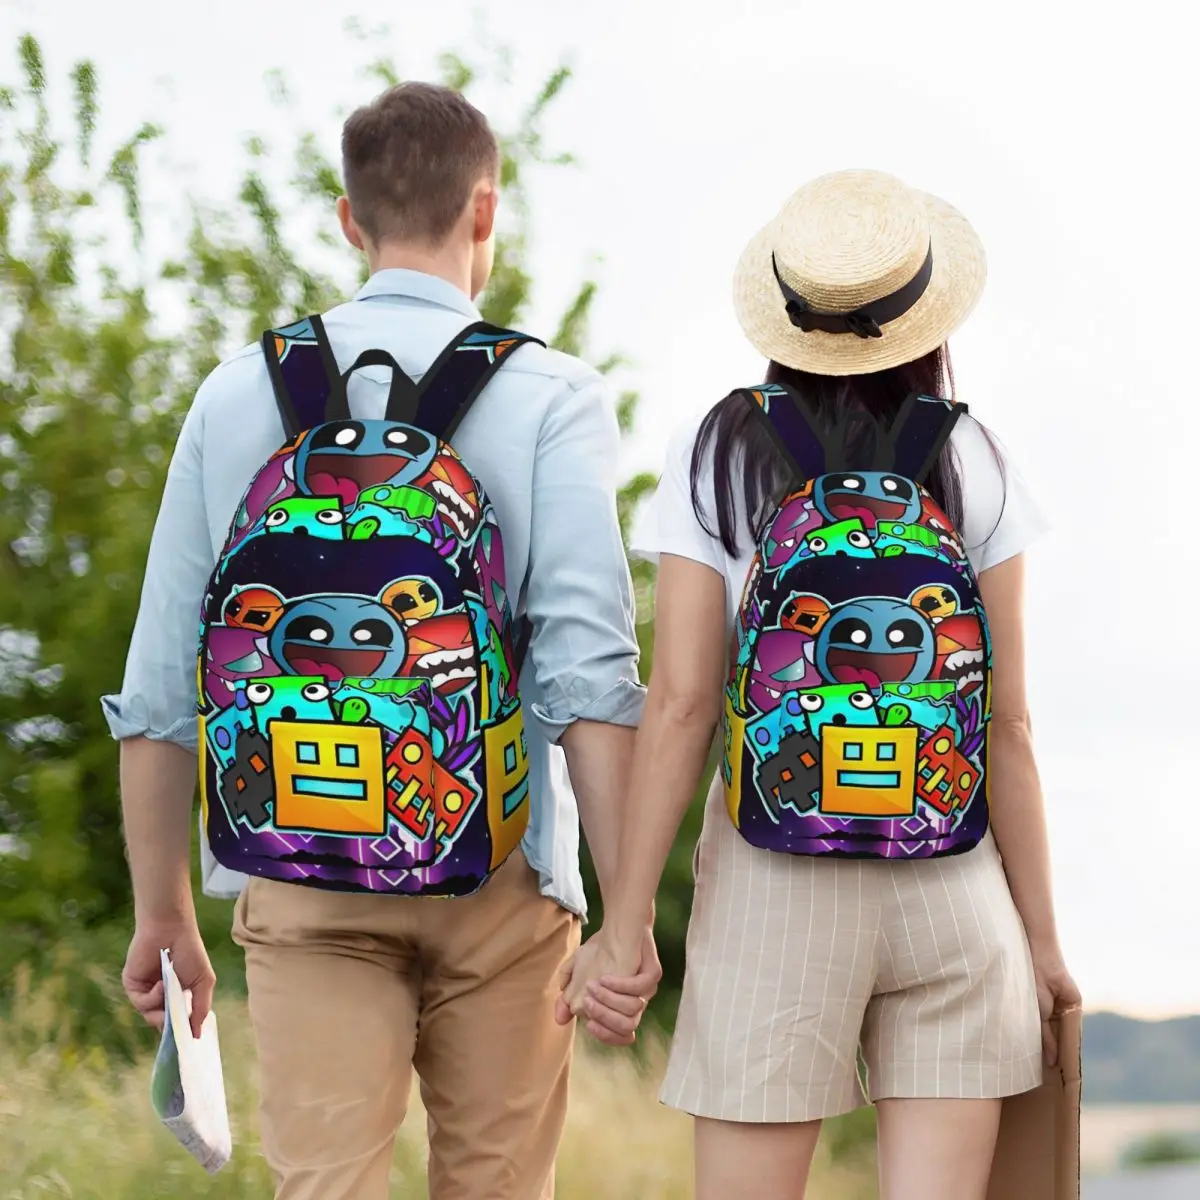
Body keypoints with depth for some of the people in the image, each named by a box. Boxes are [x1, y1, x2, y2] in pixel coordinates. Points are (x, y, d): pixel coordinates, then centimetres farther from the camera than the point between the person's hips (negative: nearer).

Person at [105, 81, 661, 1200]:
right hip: (496, 872, -1)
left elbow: (158, 686, 6)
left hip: (303, 881, 1)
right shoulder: (548, 396, -2)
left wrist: (162, 912, 15)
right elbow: (588, 667, -12)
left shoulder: (240, 393, 6)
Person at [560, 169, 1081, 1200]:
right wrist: (1042, 934, 7)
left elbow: (680, 705, -7)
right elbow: (1008, 724, 0)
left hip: (774, 892, -1)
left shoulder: (717, 458, -1)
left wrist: (624, 924, -3)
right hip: (952, 883, 1)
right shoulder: (971, 468, 0)